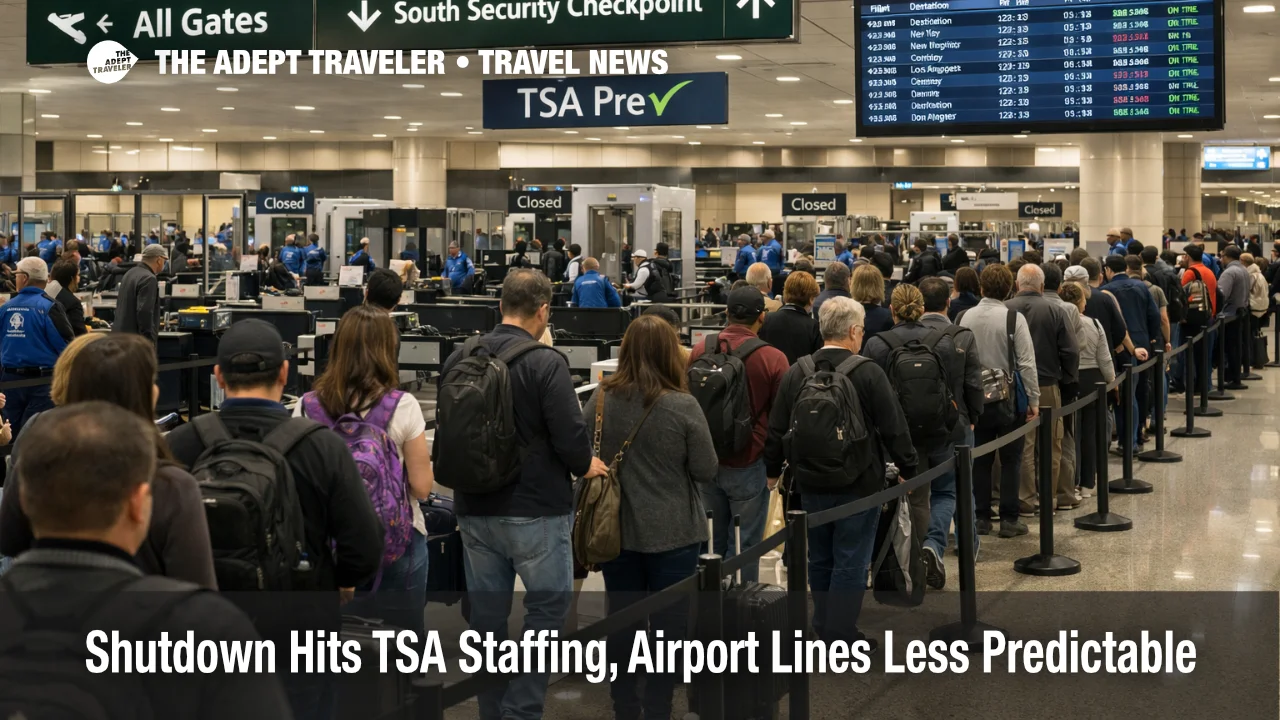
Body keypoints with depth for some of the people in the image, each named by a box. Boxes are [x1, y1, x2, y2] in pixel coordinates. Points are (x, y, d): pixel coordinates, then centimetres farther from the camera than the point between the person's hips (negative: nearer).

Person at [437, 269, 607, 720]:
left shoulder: (459, 360, 1)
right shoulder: (545, 364, -16)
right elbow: (571, 437, -17)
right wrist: (586, 467, 4)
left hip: (474, 510, 6)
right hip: (536, 509, -5)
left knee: (486, 615, 14)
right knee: (547, 610, 6)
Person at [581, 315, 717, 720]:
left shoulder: (600, 399, -7)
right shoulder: (683, 407, -17)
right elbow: (707, 472, -9)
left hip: (615, 530, 3)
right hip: (672, 533, -3)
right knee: (667, 624, 9)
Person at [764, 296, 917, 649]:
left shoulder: (796, 373, -2)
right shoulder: (868, 373, -14)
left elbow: (777, 430, 4)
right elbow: (894, 429, -10)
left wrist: (773, 470, 18)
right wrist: (908, 470, 3)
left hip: (811, 484, 5)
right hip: (858, 483, -5)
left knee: (820, 558, 17)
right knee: (851, 561, 2)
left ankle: (824, 626, 27)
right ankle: (840, 632, 3)